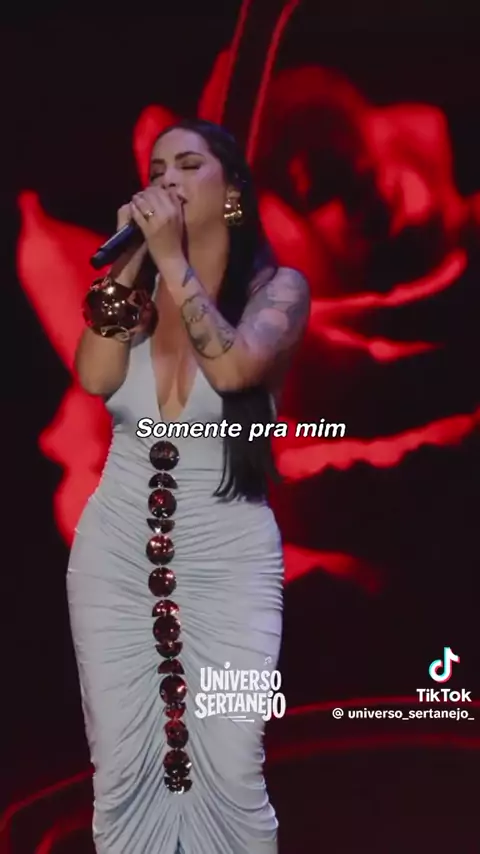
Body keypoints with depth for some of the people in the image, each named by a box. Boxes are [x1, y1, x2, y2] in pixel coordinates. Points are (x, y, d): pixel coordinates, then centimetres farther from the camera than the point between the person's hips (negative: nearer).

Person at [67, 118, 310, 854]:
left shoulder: (277, 286, -2)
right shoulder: (135, 286, 9)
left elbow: (234, 366, -22)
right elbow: (94, 376, -10)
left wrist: (173, 260, -17)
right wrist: (133, 256, -9)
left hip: (229, 556, -3)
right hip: (116, 552, 3)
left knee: (229, 771, -10)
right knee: (122, 767, 2)